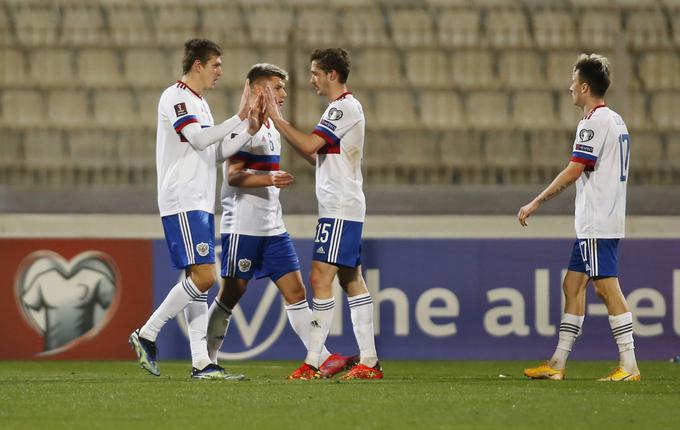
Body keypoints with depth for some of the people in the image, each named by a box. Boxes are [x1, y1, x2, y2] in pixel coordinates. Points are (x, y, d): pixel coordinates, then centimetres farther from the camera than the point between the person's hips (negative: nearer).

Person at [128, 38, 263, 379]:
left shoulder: (198, 103, 21)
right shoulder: (175, 97, -9)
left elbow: (216, 151, 23)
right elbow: (199, 139, -20)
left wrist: (248, 132, 11)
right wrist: (239, 118, -18)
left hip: (200, 204, 10)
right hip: (182, 203, -10)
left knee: (199, 279, 5)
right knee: (203, 275, -16)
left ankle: (201, 364, 3)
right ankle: (146, 335, -8)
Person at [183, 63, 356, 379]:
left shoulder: (271, 127, 17)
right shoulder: (243, 126, -11)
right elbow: (233, 176, -19)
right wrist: (270, 179, -30)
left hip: (272, 228, 8)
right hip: (242, 227, -8)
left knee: (295, 291, 1)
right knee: (231, 294, -2)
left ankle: (324, 359, -5)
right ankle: (206, 360, 8)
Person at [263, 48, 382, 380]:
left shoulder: (344, 108, -13)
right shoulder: (345, 107, 19)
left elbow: (308, 145, -22)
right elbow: (315, 155, 22)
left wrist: (276, 117, -13)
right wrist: (280, 123, 14)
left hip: (340, 209, -11)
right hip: (343, 207, 11)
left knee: (320, 278, -12)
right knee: (351, 280, 9)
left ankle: (312, 362, -14)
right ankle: (369, 361, 10)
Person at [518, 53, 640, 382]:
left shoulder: (594, 122, -13)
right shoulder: (616, 121, 16)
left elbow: (574, 171, -16)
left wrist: (536, 203, -11)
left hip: (597, 224, -10)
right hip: (593, 223, 10)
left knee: (607, 287, -10)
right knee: (572, 285, 11)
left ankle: (629, 366, -11)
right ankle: (557, 364, 13)